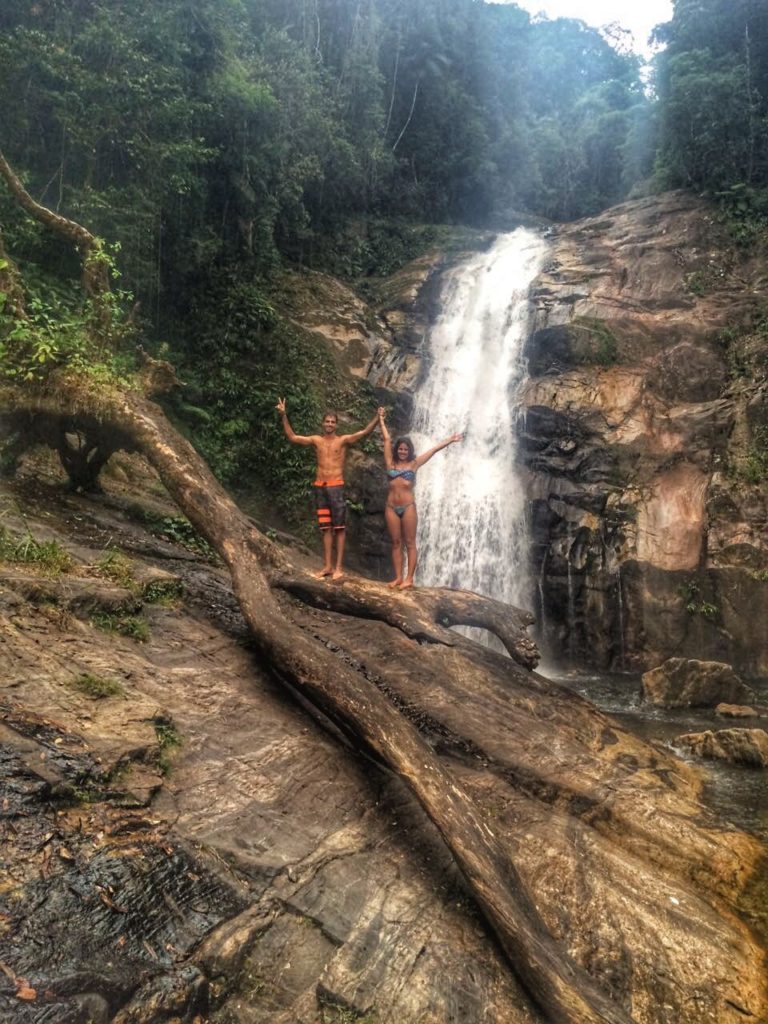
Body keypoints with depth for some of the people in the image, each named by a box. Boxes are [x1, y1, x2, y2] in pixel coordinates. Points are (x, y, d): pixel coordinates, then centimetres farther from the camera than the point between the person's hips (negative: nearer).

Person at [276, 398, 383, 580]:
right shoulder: (316, 440, 11)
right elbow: (292, 437, 11)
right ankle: (328, 565, 11)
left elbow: (365, 432, -10)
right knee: (326, 528, 7)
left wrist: (377, 418, -24)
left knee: (339, 528, -3)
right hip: (320, 487, 4)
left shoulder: (343, 440, 1)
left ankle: (338, 566, -2)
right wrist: (284, 416, 6)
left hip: (336, 486, -4)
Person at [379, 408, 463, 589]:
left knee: (410, 543, 0)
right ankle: (398, 577, 8)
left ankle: (409, 579, 0)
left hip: (408, 507, -2)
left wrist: (450, 440, 8)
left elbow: (434, 449, 6)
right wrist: (381, 421, 22)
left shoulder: (414, 463, 4)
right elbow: (387, 439, 13)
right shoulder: (391, 462, 7)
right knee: (396, 543, 4)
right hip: (391, 507, 2)